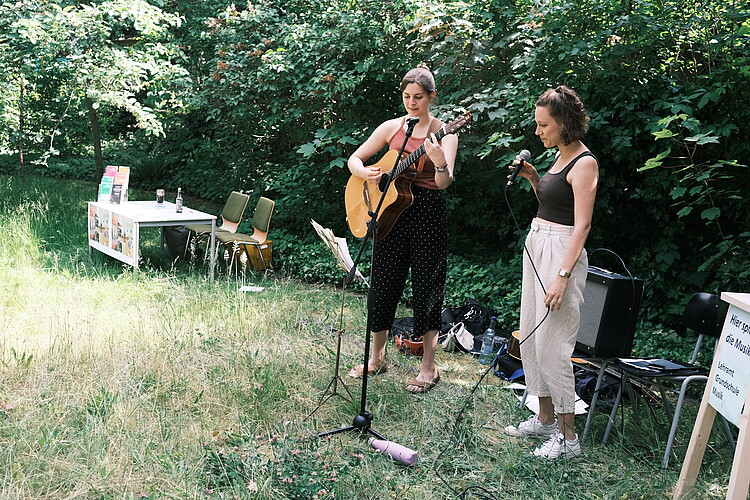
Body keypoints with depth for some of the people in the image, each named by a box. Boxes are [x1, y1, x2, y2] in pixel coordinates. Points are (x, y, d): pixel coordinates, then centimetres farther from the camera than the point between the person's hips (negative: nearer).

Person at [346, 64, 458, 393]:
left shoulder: (443, 132, -3)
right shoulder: (391, 127, 7)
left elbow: (444, 182, -16)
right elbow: (354, 159, 11)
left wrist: (440, 163, -37)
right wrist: (365, 173, -10)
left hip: (428, 214, -4)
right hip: (391, 211, 4)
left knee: (426, 288, 1)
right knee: (383, 284, 10)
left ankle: (429, 368, 14)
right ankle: (377, 357, 28)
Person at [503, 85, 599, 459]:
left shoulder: (584, 163, -14)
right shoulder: (559, 156, 13)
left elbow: (582, 224, -20)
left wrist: (563, 276, -26)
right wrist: (532, 178, 8)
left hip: (561, 252, -10)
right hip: (537, 246, 10)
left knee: (551, 344, -7)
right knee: (530, 338, 13)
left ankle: (567, 436, 4)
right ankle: (544, 418, 26)